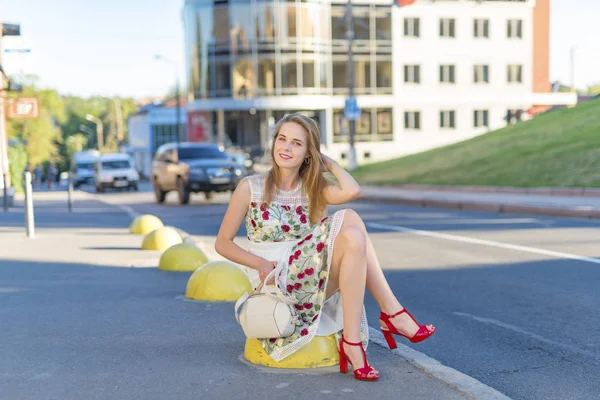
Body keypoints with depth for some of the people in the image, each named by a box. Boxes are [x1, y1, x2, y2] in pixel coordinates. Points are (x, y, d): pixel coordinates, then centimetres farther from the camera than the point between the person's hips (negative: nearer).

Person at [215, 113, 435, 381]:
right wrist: (260, 263, -14)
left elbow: (352, 191, -13)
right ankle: (392, 312, -13)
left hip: (312, 282, 5)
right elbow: (222, 243, 2)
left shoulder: (313, 188, 10)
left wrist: (330, 163, 3)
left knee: (353, 236, -24)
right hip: (279, 284, -5)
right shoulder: (251, 188, 0)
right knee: (348, 223, -23)